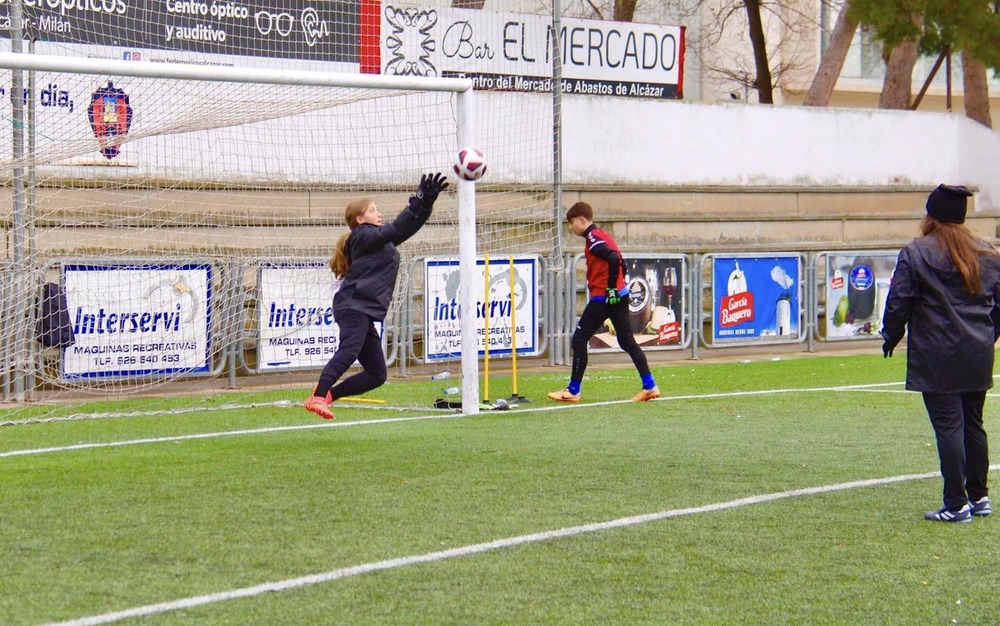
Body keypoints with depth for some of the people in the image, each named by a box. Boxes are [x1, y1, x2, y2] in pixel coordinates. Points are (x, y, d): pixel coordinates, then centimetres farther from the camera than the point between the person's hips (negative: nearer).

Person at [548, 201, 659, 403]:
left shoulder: (593, 237, -10)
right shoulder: (602, 236, 18)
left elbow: (613, 259, -23)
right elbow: (620, 262, 19)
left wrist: (611, 288, -20)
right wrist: (615, 289, 16)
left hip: (603, 298, -9)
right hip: (620, 296, 9)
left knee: (579, 340, -2)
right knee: (627, 341, 10)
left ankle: (573, 391, 0)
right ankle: (650, 386, 4)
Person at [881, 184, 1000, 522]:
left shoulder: (915, 254, -8)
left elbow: (898, 303, -9)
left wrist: (890, 337, 6)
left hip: (937, 359, -6)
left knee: (949, 427, -5)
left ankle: (956, 505, -5)